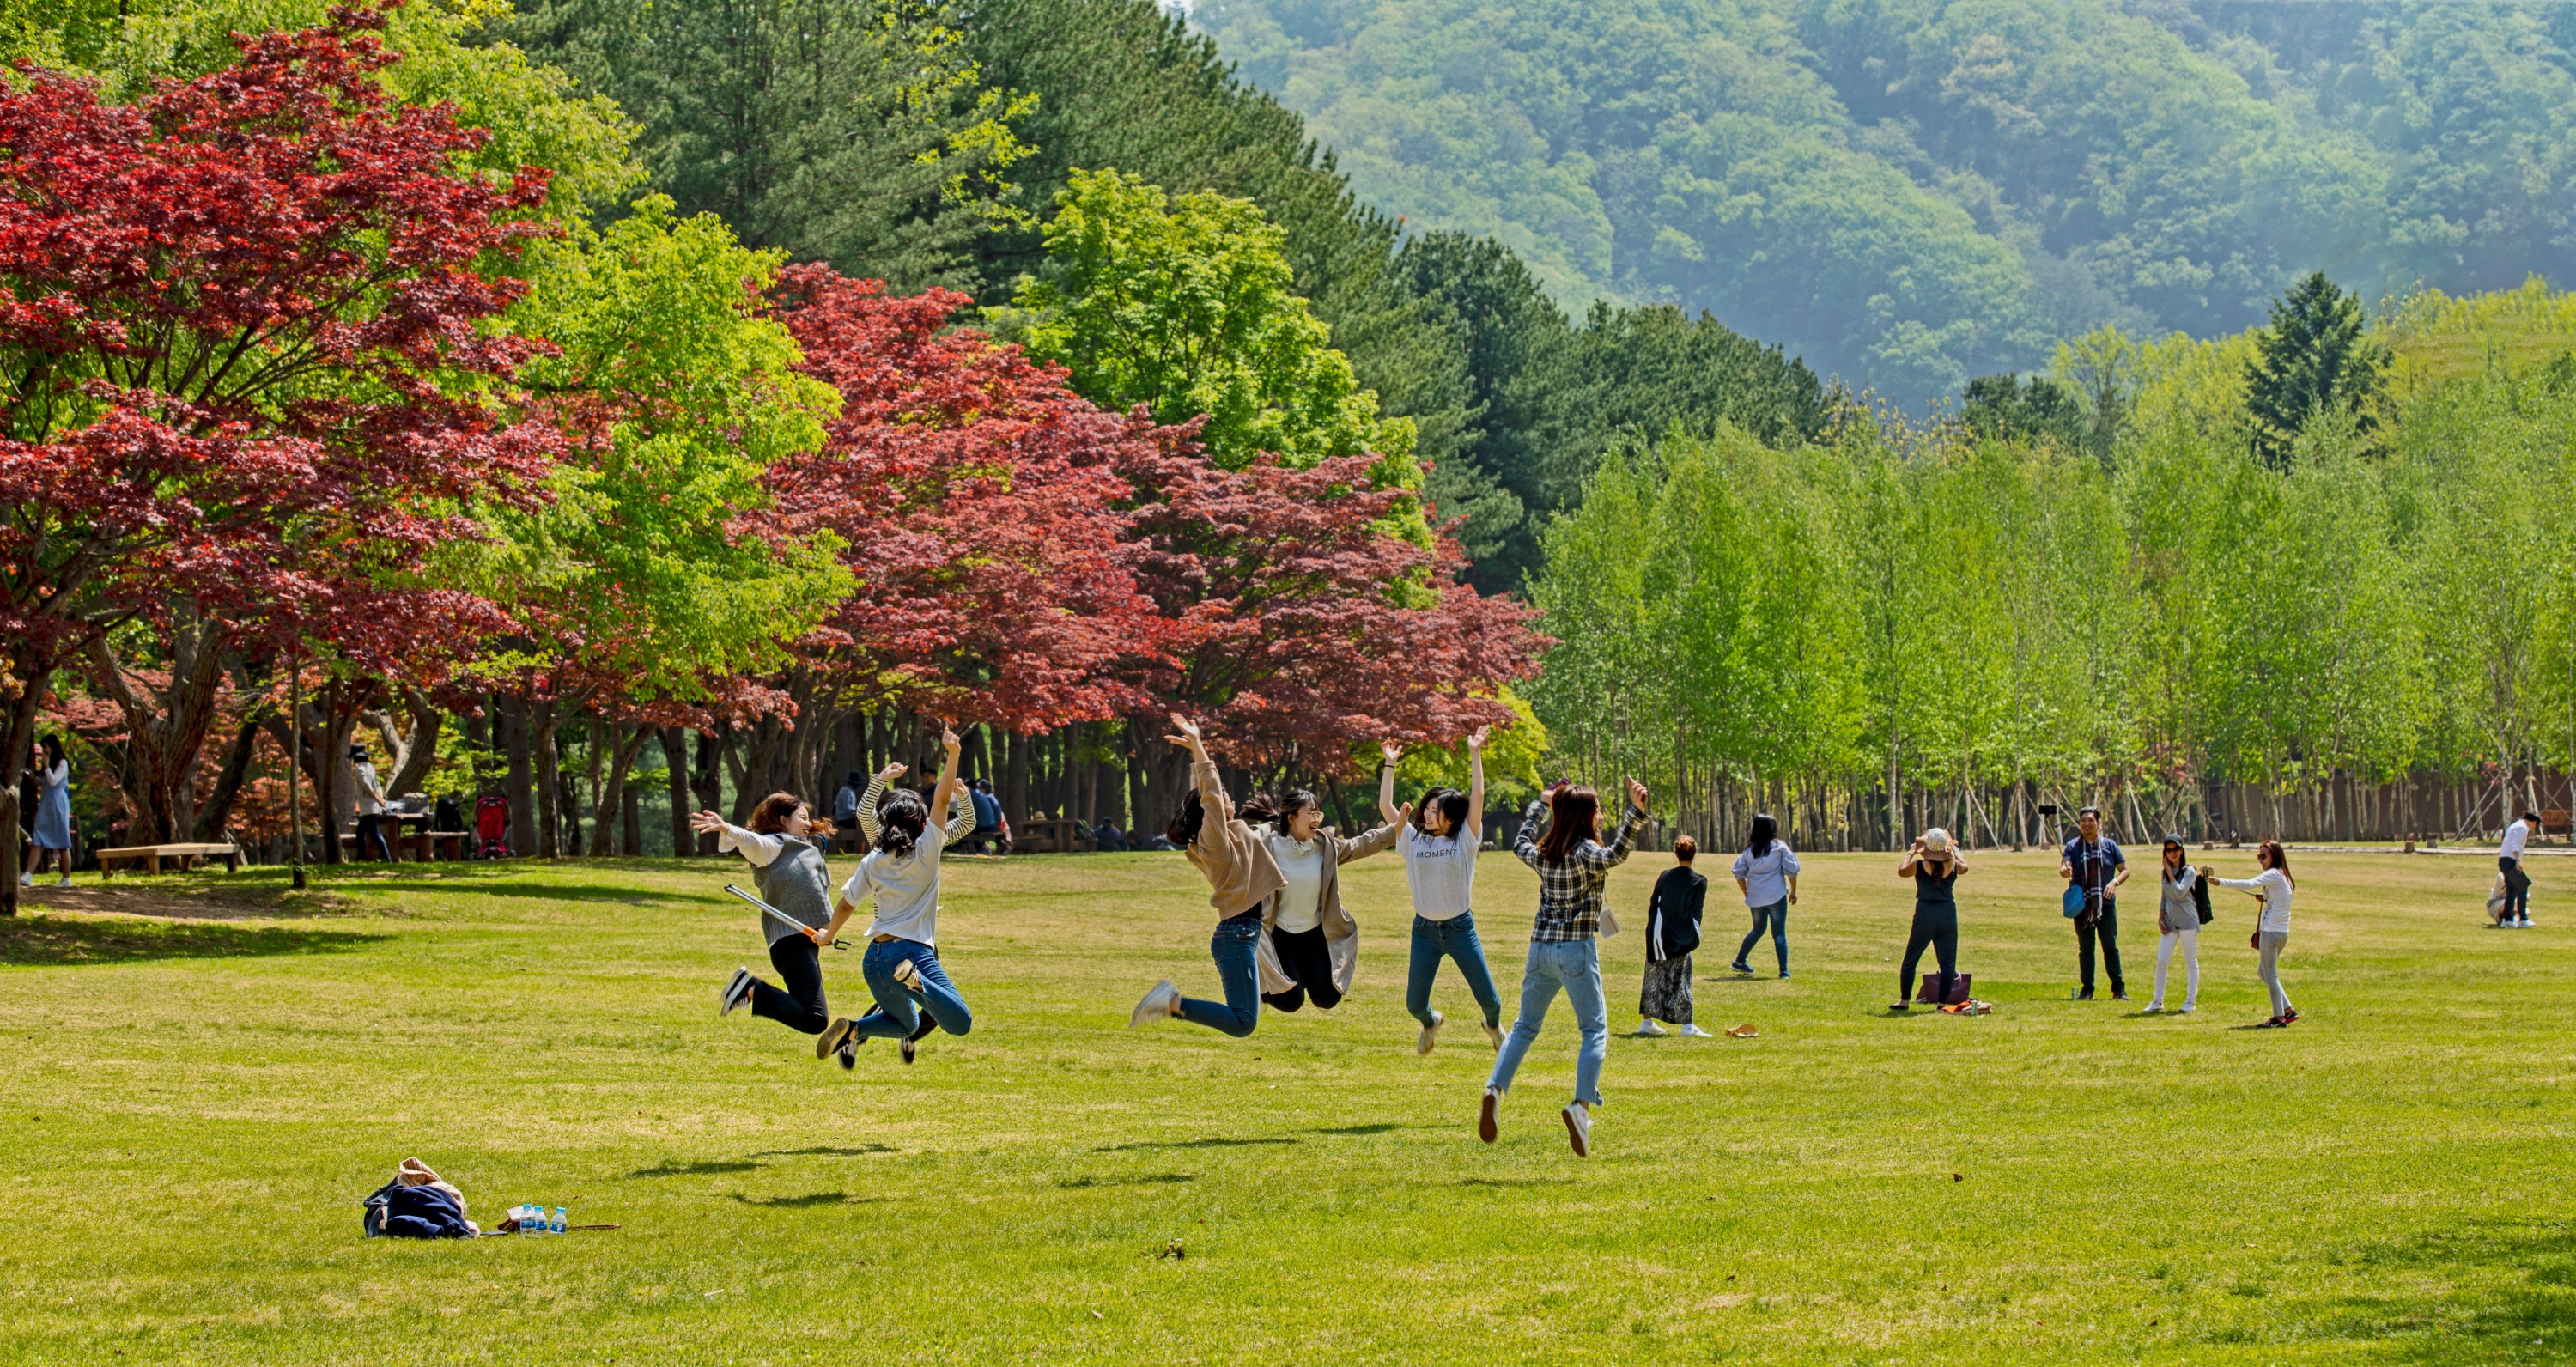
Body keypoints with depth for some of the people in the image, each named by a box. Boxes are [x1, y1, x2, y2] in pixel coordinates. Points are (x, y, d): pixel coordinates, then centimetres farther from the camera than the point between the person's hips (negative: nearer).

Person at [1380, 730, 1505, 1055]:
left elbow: (1477, 798, -13)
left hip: (1461, 929, -2)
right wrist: (1390, 764, 0)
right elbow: (1385, 806, 0)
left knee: (1488, 997, 0)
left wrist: (1475, 755, -16)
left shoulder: (1465, 840, -5)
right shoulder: (1413, 839, 2)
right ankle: (1430, 1023, 41)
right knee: (1414, 1004, 3)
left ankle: (1493, 1024, 37)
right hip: (1425, 930, 2)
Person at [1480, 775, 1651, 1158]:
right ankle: (1582, 1105, -19)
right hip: (1576, 947, -6)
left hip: (1540, 947, 6)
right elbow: (1614, 855, -32)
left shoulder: (1543, 854, 10)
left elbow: (1520, 843, 33)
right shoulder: (1584, 851, -10)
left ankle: (1495, 1089, -5)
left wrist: (1539, 805, 44)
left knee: (1524, 1026, 15)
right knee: (1595, 1030, -1)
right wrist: (1635, 813, -40)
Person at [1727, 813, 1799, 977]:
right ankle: (1784, 970, -9)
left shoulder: (1750, 850, 8)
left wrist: (1746, 892, 16)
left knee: (1758, 929, 24)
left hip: (1755, 896, 4)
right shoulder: (1780, 847, -1)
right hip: (1776, 896, -4)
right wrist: (1793, 891, 5)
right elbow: (1791, 870, -5)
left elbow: (1738, 872, 5)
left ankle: (1740, 961, 30)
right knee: (1779, 933, -2)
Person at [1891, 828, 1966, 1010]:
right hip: (1948, 913, 1)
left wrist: (1911, 853, 17)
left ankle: (1904, 1000, 11)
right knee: (1947, 962, 7)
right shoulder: (1953, 865, -3)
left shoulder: (1919, 866, -11)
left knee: (1910, 960, 11)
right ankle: (1942, 1002, 1)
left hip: (1925, 914, -1)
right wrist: (1954, 851, 32)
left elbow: (1901, 871, 6)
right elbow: (1964, 867, 20)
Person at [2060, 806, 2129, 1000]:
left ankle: (2119, 989, 4)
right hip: (2082, 905, 1)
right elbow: (2065, 868, -9)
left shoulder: (2109, 845, 6)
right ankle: (2087, 989, 10)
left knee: (2110, 946, 0)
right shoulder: (2072, 846, 5)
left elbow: (2125, 869, 10)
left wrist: (2115, 882, -10)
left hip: (2106, 904, -1)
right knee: (2085, 948, 4)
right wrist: (2064, 871, -34)